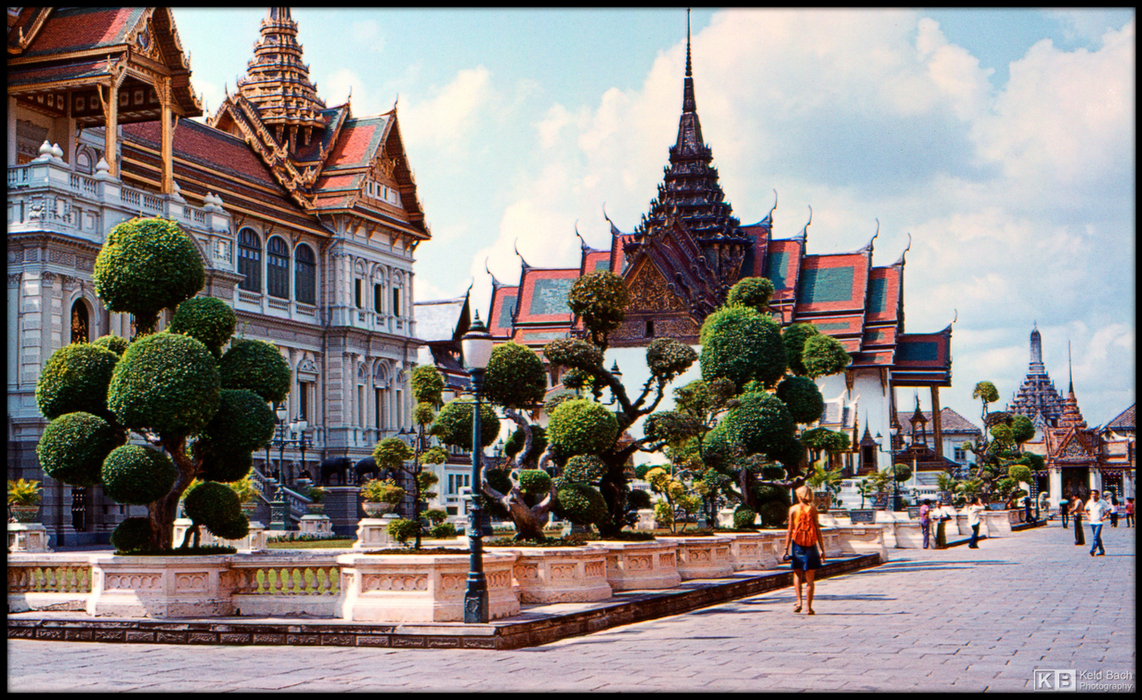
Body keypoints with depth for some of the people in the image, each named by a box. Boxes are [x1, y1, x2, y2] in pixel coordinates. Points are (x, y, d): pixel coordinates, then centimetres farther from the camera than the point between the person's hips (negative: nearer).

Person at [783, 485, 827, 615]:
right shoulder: (812, 509, -2)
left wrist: (786, 549, 0)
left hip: (797, 545, 1)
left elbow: (790, 531, -3)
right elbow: (817, 531, -4)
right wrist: (822, 550, 1)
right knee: (809, 577, 4)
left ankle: (799, 601, 0)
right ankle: (809, 607, 1)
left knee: (797, 573, 17)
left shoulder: (793, 509, 1)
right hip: (811, 545, -1)